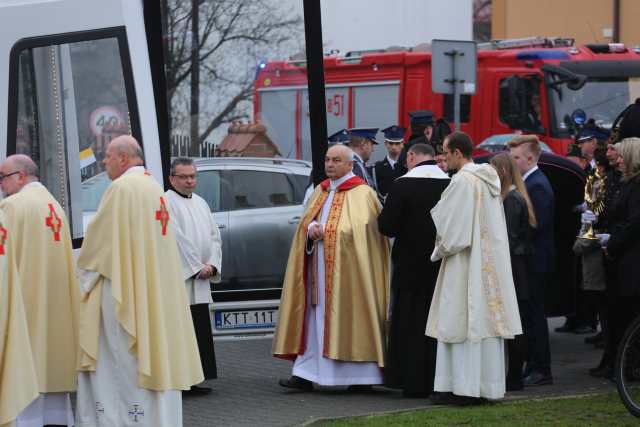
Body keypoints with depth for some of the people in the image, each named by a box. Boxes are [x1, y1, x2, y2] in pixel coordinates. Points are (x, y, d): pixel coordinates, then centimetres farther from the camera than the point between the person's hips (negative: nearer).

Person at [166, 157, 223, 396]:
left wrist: (212, 264, -2)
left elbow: (214, 236, 14)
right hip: (177, 280, -8)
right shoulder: (166, 203, -6)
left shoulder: (200, 203, 17)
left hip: (199, 280, 8)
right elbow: (177, 238, -13)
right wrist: (198, 267, -12)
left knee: (200, 332, 7)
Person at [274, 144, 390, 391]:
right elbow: (305, 222, 16)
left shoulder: (362, 194, -5)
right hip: (318, 268, 6)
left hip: (345, 270, -6)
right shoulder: (321, 192, 16)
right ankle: (306, 375, 3)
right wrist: (311, 229, -7)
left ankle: (362, 376, 2)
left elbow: (359, 230, -13)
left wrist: (324, 232, -13)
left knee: (349, 318, -5)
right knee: (316, 320, 4)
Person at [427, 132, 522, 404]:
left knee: (463, 320, -5)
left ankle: (466, 387, -5)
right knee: (486, 319, 10)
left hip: (466, 261, -8)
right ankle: (488, 384, 13)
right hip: (491, 259, 8)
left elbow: (451, 227, -14)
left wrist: (440, 250, 3)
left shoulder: (463, 181, -15)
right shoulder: (489, 177, 10)